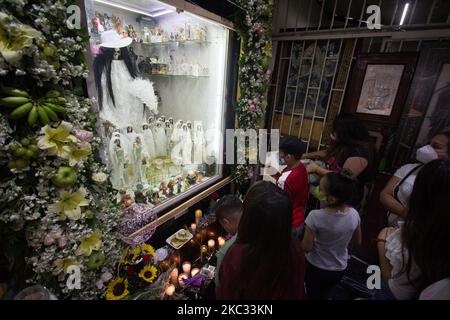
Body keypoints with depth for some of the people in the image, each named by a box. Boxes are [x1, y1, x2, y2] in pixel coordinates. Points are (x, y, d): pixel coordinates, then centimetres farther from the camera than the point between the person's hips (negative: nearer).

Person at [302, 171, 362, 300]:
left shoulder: (315, 216, -33)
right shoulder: (354, 214, -18)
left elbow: (306, 248, -22)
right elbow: (358, 241, 0)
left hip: (316, 268, -4)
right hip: (340, 268, 4)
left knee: (313, 295, 26)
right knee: (325, 294, 32)